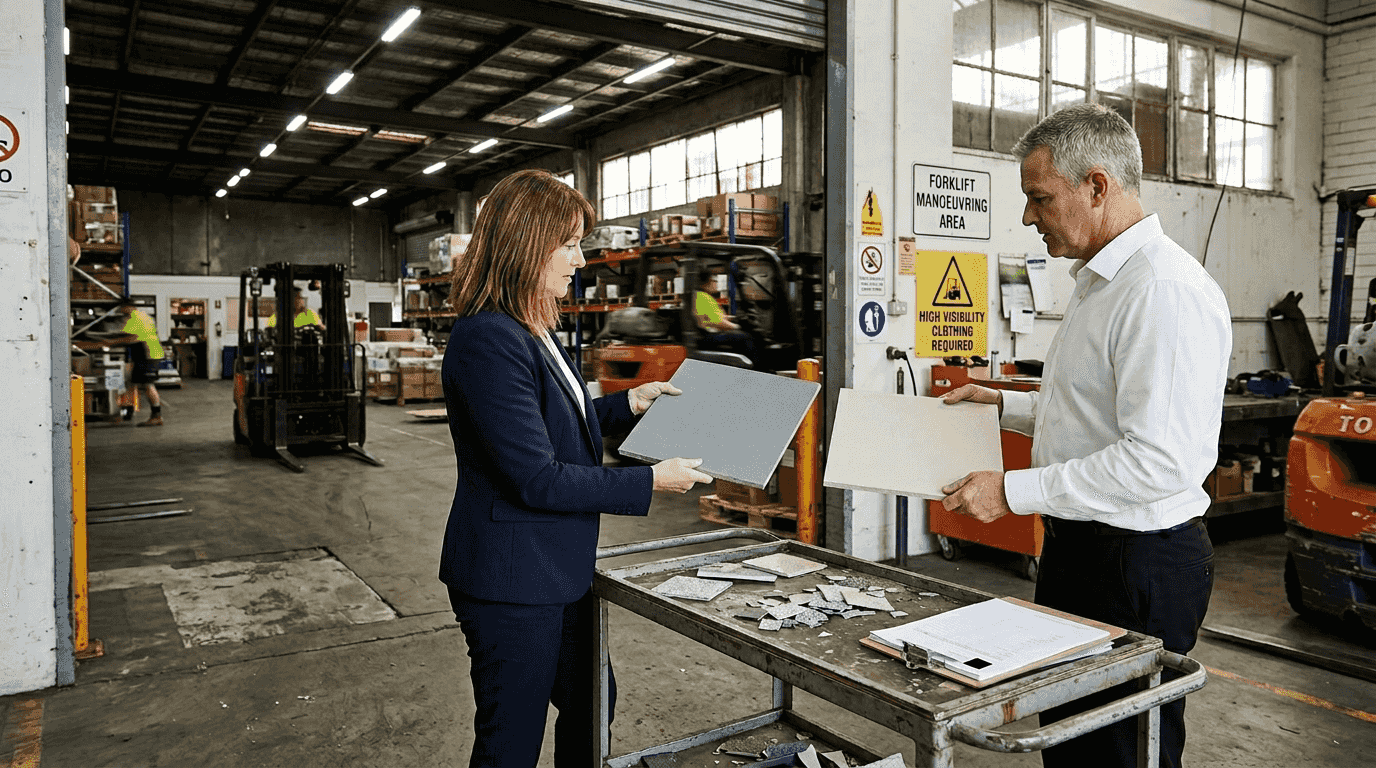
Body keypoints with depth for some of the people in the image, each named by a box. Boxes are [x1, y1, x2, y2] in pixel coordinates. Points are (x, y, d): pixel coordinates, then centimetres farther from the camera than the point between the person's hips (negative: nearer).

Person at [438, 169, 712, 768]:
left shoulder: (530, 331, 8)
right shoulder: (488, 340, -24)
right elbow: (537, 478, -25)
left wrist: (626, 404, 9)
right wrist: (651, 482, -18)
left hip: (558, 571, 10)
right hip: (511, 582, -10)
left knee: (591, 703, 25)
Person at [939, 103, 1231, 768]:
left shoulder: (1165, 290, -21)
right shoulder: (1099, 283, 14)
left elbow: (1161, 460, -28)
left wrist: (1013, 491, -24)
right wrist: (1005, 405, 17)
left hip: (1139, 564, -10)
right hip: (1079, 547, 10)